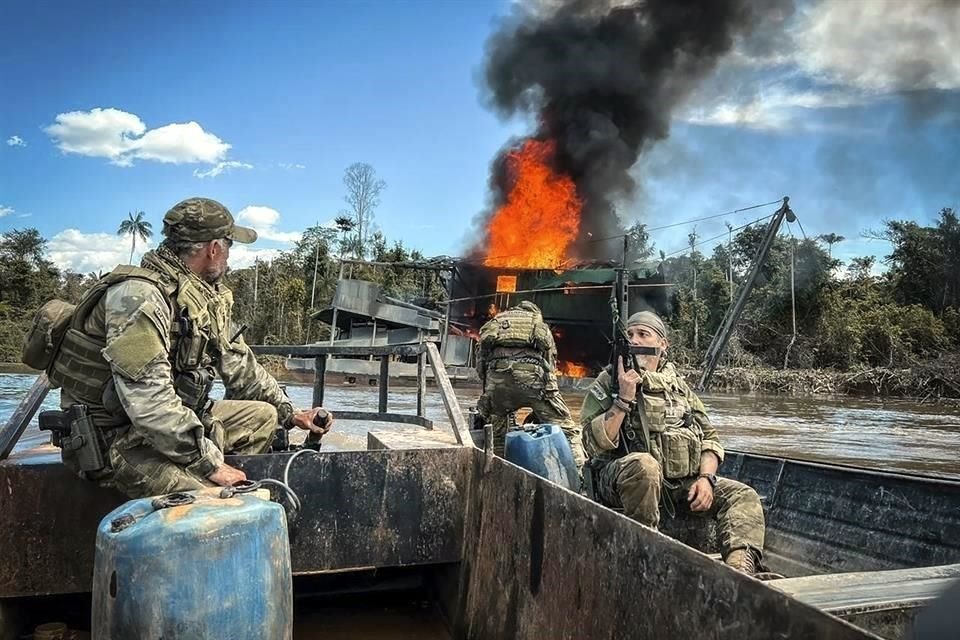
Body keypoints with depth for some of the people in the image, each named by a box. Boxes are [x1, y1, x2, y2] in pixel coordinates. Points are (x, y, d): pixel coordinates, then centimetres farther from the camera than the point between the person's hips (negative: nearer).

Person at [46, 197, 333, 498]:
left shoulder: (206, 295, 7)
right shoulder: (140, 296, -23)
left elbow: (239, 364, 17)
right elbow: (148, 400, -30)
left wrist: (290, 413, 17)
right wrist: (210, 462, -26)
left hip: (173, 420, 10)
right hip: (117, 439, -10)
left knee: (263, 416, 8)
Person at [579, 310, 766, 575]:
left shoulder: (678, 384, 17)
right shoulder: (607, 383, 2)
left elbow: (709, 437, 17)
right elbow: (595, 444, -10)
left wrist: (705, 477, -2)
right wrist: (625, 398, -17)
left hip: (682, 483, 5)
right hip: (623, 480, -5)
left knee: (743, 496, -11)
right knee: (643, 464, -37)